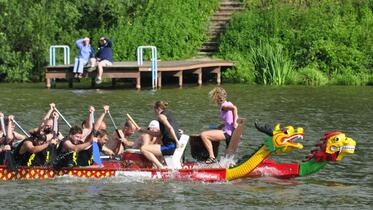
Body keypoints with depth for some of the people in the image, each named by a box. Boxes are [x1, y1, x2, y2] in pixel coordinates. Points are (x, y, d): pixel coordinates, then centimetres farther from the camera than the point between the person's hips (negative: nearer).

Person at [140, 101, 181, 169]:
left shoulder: (161, 116, -6)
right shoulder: (168, 114, 21)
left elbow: (170, 128, -22)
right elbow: (159, 134, 24)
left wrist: (177, 141, -25)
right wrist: (144, 131, 27)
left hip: (170, 147, -10)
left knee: (143, 149, -14)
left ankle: (161, 167, -19)